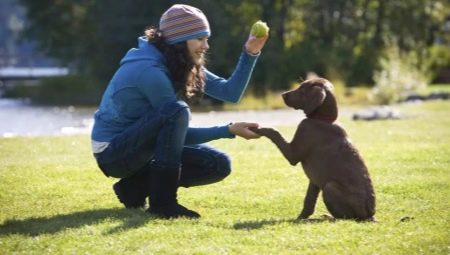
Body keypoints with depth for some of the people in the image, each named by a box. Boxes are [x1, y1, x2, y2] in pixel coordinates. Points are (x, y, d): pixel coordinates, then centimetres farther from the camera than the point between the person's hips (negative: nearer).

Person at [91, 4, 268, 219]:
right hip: (113, 152, -9)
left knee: (218, 165, -2)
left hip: (142, 147, 9)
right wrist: (230, 130, -23)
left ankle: (136, 186, 4)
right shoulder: (149, 70, -24)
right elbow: (180, 133, -20)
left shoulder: (182, 65, 3)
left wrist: (250, 54, -10)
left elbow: (230, 92, 0)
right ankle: (162, 202, -27)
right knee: (177, 112, -33)